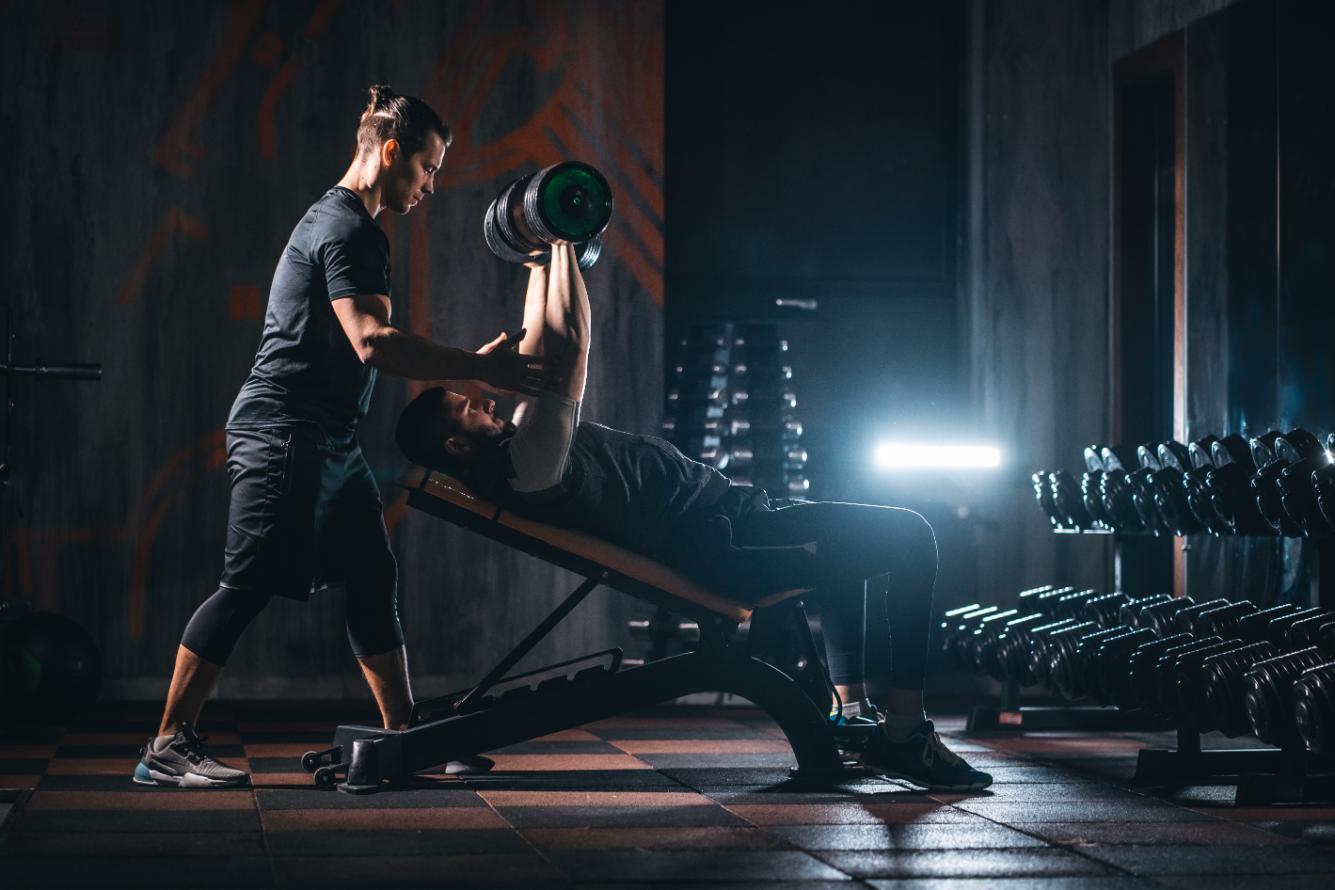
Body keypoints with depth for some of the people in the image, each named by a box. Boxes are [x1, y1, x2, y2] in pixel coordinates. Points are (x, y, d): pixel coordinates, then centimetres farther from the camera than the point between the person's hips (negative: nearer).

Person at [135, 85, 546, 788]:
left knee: (373, 583, 9)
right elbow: (373, 342, -25)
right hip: (286, 434, -11)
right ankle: (167, 748, -8)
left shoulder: (337, 222, 21)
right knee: (250, 587, -11)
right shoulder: (349, 230, -13)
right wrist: (480, 368, -22)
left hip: (325, 441, 11)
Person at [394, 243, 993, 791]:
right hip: (719, 547, -11)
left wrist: (541, 261, 20)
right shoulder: (526, 464, -19)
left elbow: (537, 353, 22)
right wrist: (562, 243, -17)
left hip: (724, 515, 11)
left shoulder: (519, 442, 11)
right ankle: (903, 734, -9)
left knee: (851, 537, 32)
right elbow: (568, 347, -24)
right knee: (907, 537, -11)